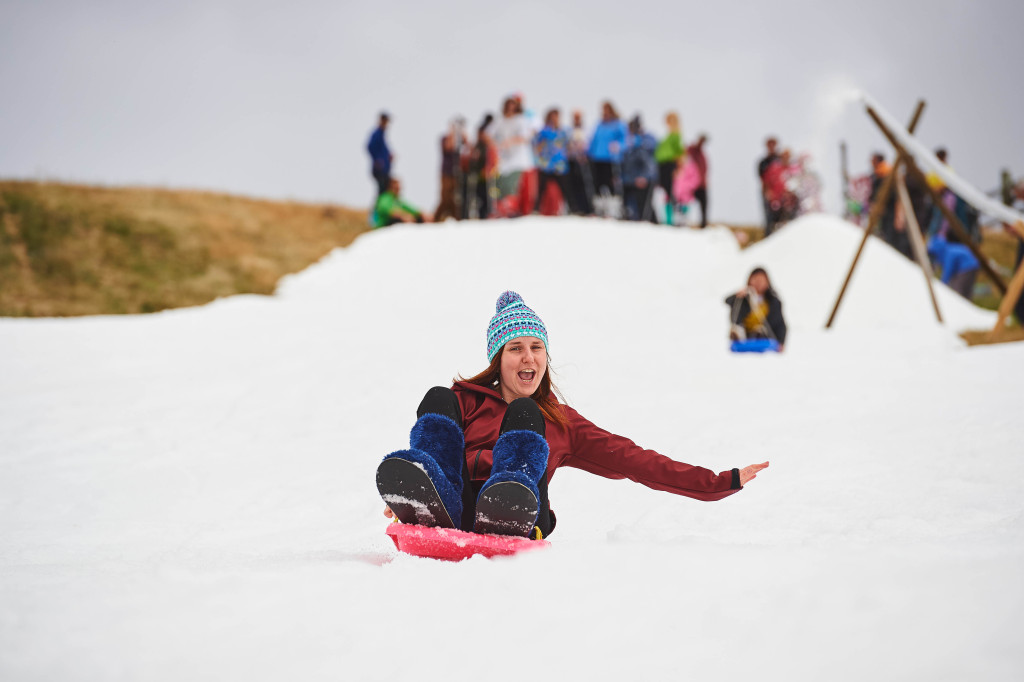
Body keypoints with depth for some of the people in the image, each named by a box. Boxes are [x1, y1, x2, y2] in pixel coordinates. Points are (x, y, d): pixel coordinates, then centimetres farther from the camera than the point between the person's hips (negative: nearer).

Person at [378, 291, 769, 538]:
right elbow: (425, 441, 11)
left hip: (518, 524, 0)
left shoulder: (561, 423, 28)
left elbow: (633, 460, 24)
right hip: (451, 514, 0)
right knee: (438, 398, -14)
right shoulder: (465, 402, 25)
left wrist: (722, 483, 17)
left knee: (522, 413, -15)